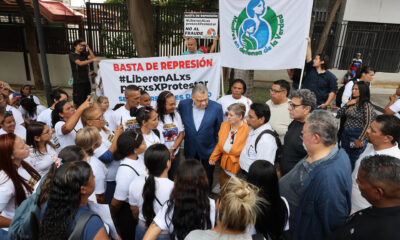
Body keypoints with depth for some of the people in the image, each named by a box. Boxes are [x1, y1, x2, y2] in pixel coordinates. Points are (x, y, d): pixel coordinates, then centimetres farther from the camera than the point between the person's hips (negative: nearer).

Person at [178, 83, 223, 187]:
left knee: (207, 178, 20)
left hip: (208, 150, -1)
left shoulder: (216, 107, -18)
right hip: (190, 150, 2)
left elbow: (218, 130, -6)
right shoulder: (183, 105, -14)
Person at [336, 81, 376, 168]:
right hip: (345, 134, 7)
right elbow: (339, 114, 7)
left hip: (357, 136, -7)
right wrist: (347, 105, -6)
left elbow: (368, 123, -17)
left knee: (353, 161, 3)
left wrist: (360, 140, -19)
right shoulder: (351, 103, 10)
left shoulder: (366, 105, -11)